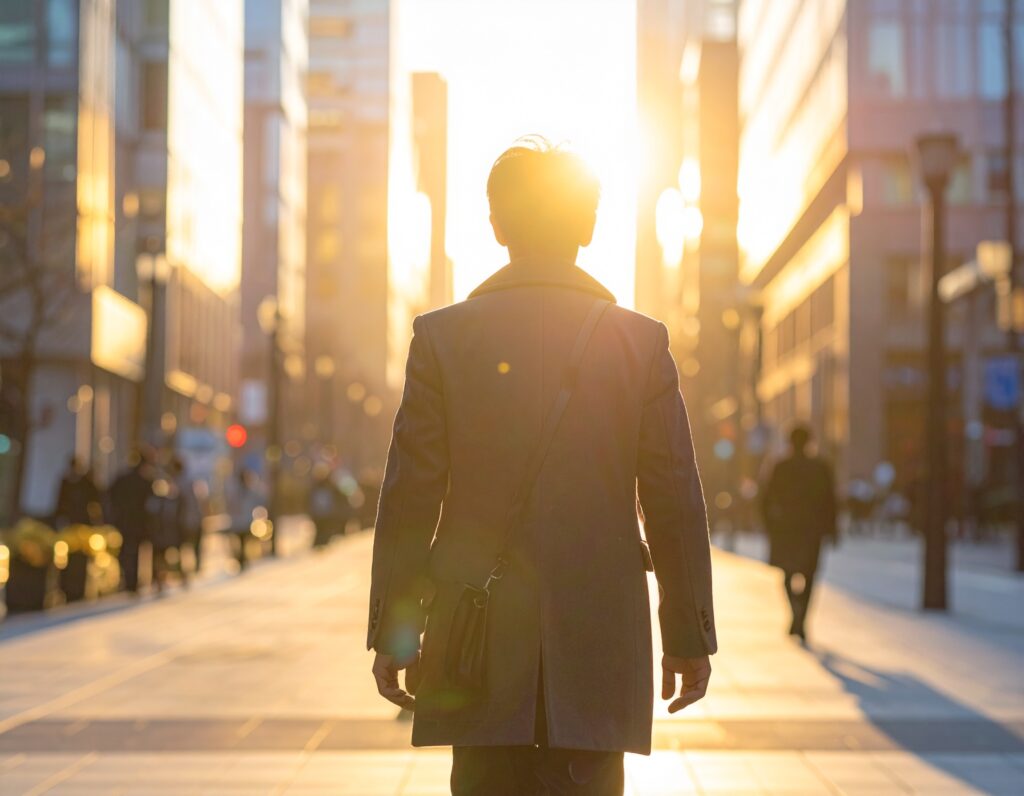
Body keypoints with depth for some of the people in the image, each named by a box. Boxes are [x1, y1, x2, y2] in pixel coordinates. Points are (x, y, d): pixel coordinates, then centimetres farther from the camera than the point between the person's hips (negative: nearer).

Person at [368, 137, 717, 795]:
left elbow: (409, 496, -3)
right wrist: (691, 635, 8)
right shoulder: (642, 341, 0)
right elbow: (676, 501, 0)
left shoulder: (441, 336, -2)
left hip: (477, 642, 0)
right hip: (600, 642, 0)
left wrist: (392, 633, 4)